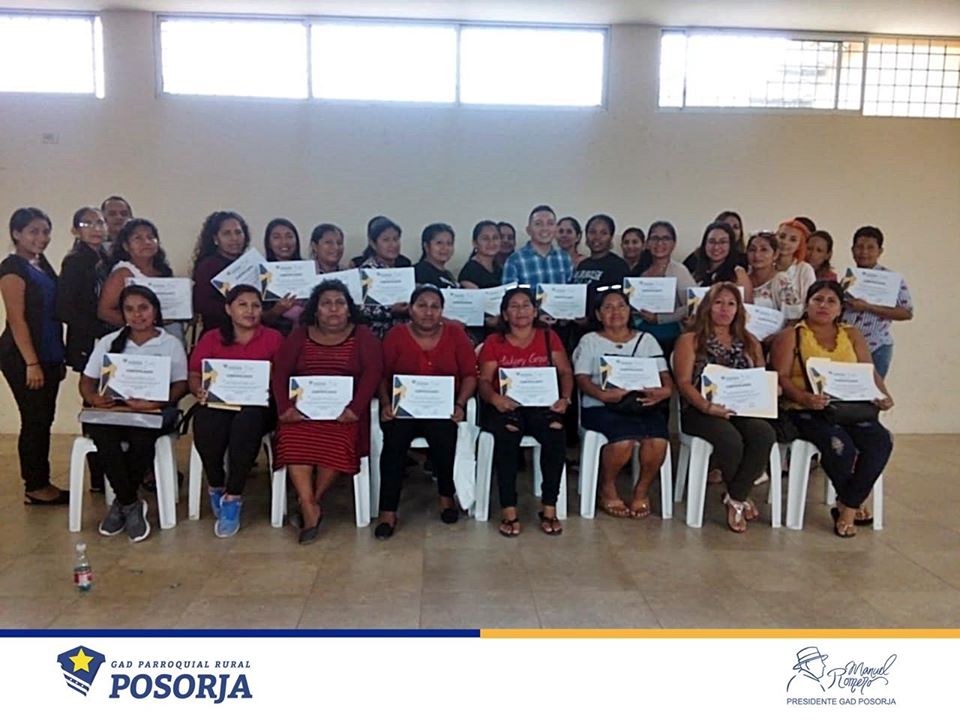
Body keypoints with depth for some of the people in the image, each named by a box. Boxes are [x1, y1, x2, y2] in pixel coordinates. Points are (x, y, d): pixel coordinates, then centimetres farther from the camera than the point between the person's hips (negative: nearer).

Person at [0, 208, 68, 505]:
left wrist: (57, 358, 12)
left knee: (44, 420, 11)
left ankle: (42, 483, 20)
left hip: (48, 354, 7)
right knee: (34, 421, -1)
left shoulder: (43, 264, 12)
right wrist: (31, 363, -17)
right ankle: (34, 488, 9)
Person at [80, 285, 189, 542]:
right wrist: (93, 397, -10)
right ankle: (130, 505, -19)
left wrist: (155, 402, -19)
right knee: (104, 436, -34)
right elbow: (87, 380, 15)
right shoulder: (108, 342, 18)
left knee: (141, 436, -37)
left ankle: (121, 503, -13)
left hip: (154, 411, -2)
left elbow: (180, 385, 2)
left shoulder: (171, 344, 10)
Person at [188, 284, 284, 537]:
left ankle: (233, 497, -25)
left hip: (258, 407, -1)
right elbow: (194, 375, 10)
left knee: (246, 421, -37)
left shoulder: (274, 338, 11)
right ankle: (215, 486, -9)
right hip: (217, 404, 2)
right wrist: (200, 391, -12)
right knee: (206, 422, -34)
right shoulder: (211, 338, 16)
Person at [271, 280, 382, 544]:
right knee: (293, 440, -29)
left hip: (343, 411, -2)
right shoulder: (299, 335, 17)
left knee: (337, 442, -31)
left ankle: (313, 501, -9)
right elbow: (279, 372, 6)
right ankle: (311, 510, -24)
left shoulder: (363, 336, 10)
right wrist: (284, 407, -12)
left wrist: (355, 408, -20)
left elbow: (372, 373, -4)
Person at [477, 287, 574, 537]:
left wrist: (565, 398, -9)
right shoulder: (494, 342, 13)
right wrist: (494, 398, -20)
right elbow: (484, 381, 3)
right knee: (507, 431, -36)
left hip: (542, 404, 1)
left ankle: (549, 508, -22)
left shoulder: (548, 337, 17)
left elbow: (565, 372, 11)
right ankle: (508, 509, -30)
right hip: (506, 406, -1)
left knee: (555, 431, -32)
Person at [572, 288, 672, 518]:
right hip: (601, 407, -2)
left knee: (658, 441, -29)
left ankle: (642, 490, 0)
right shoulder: (590, 341, 13)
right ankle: (607, 489, -3)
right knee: (624, 440, -33)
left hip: (643, 405, 3)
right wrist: (602, 394, -21)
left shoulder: (646, 340, 21)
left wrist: (664, 391, -15)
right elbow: (582, 379, 0)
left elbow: (665, 376, 10)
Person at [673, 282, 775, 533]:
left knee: (765, 434, -30)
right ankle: (741, 497, -3)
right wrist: (706, 406, -20)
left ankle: (735, 499, -15)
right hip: (701, 411, -3)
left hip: (742, 410, 4)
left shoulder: (750, 343, 23)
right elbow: (684, 382, -2)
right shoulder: (690, 341, 9)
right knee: (731, 439, -34)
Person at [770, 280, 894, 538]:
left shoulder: (852, 335, 20)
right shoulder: (790, 336, 6)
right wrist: (804, 398, -25)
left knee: (881, 440, -24)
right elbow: (781, 378, -5)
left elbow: (871, 372, 15)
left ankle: (847, 507, -9)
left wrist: (882, 394, -7)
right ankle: (853, 504, -2)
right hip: (806, 410, -4)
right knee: (840, 444, -31)